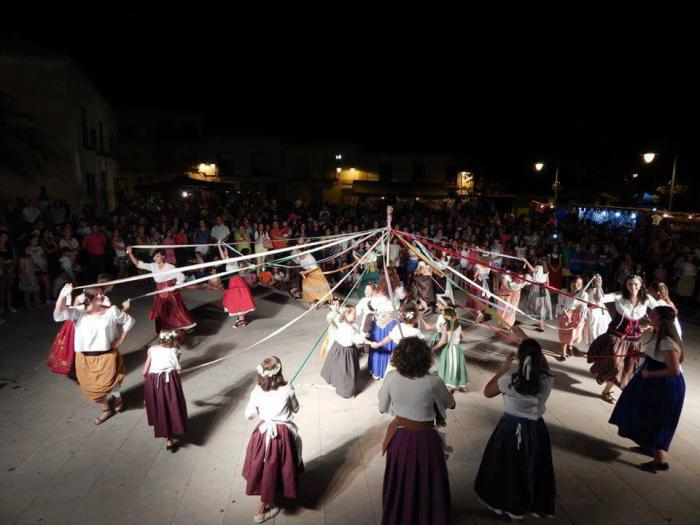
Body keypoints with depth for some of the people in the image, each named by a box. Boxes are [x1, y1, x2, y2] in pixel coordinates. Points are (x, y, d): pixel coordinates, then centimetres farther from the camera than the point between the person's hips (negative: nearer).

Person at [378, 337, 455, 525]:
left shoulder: (391, 377, -17)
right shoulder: (433, 381, -24)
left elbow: (382, 407, -1)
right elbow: (451, 404, -4)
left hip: (399, 436, 3)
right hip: (424, 439, -3)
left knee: (399, 483, 25)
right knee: (426, 484, 22)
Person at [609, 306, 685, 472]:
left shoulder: (667, 342, -30)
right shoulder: (659, 334, 1)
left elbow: (674, 370, -32)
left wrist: (649, 374, -24)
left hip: (665, 386, -10)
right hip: (656, 382, 10)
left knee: (655, 420, 3)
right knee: (649, 416, 23)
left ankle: (661, 460, 16)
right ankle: (650, 446, 41)